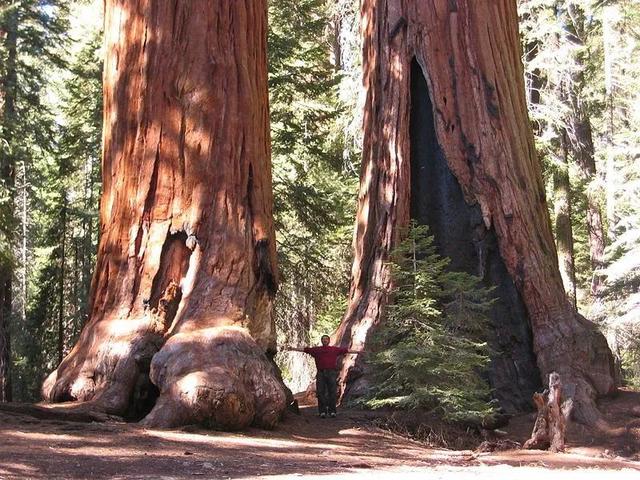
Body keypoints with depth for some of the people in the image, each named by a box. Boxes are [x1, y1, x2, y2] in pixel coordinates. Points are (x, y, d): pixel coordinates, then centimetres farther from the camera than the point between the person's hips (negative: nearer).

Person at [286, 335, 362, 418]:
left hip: (331, 373, 0)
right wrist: (293, 348, 11)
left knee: (332, 393, -4)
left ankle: (332, 411, 0)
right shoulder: (316, 350, 16)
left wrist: (358, 351, 12)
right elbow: (304, 349, 16)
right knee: (320, 393, -3)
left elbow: (347, 350, 15)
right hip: (321, 373, 0)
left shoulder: (335, 349, 16)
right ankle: (322, 412, 1)